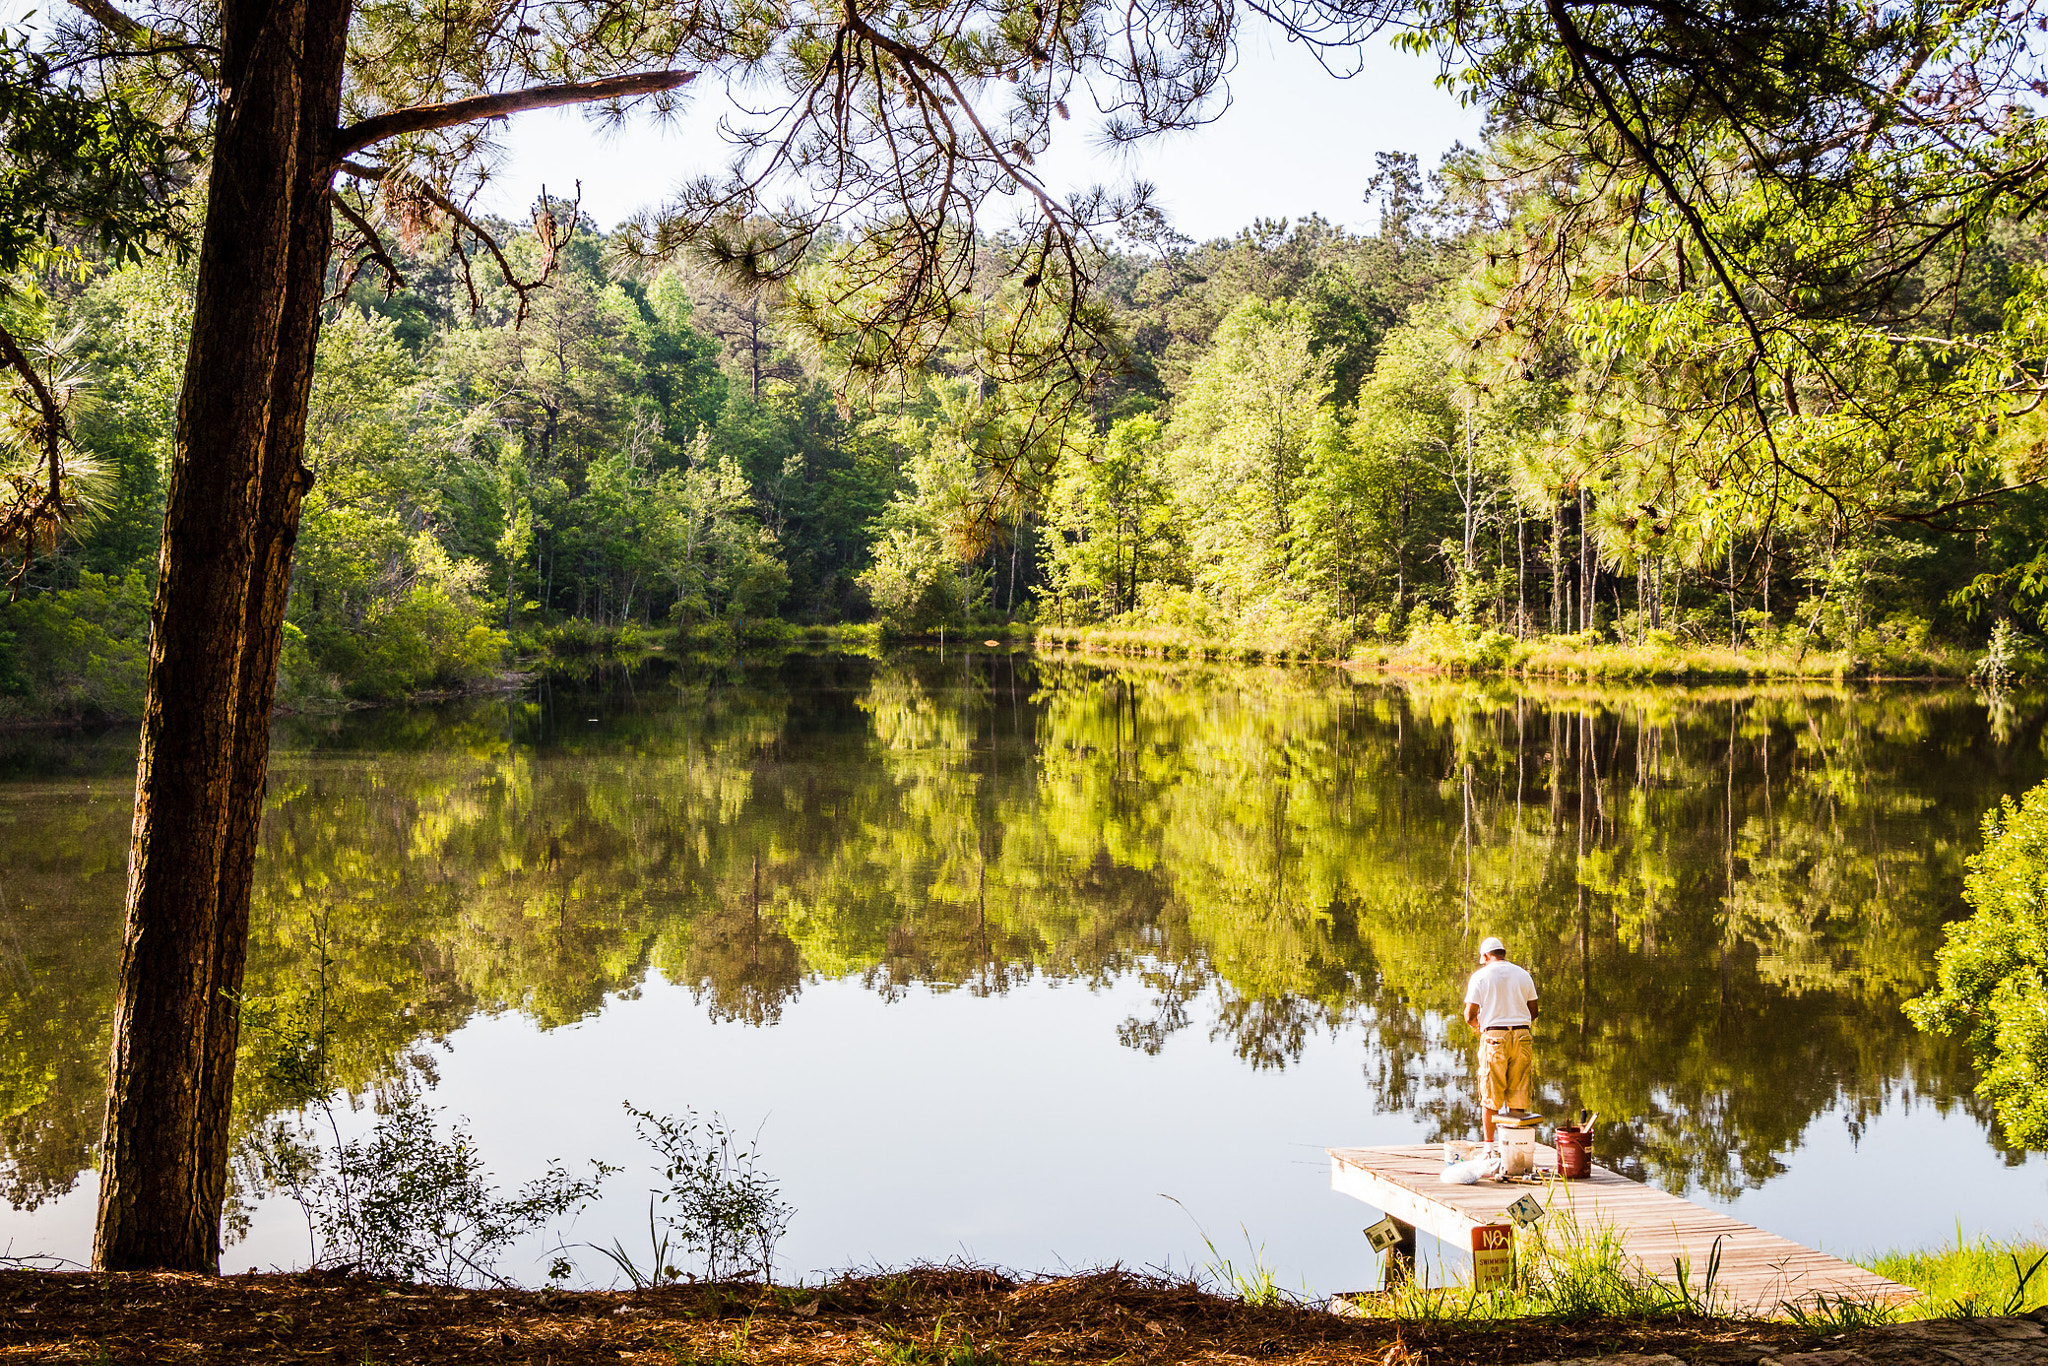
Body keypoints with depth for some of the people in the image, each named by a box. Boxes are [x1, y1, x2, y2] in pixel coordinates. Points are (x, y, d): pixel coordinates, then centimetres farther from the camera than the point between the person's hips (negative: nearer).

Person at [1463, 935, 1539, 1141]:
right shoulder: (1523, 975, 9)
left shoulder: (1480, 976, -2)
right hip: (1521, 1035, 3)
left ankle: (1489, 1144, 5)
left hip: (1494, 1039, -3)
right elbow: (1533, 1012, 13)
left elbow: (1469, 1016, -5)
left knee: (1490, 1095, 4)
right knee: (1518, 1093, 7)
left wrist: (1478, 1024, 16)